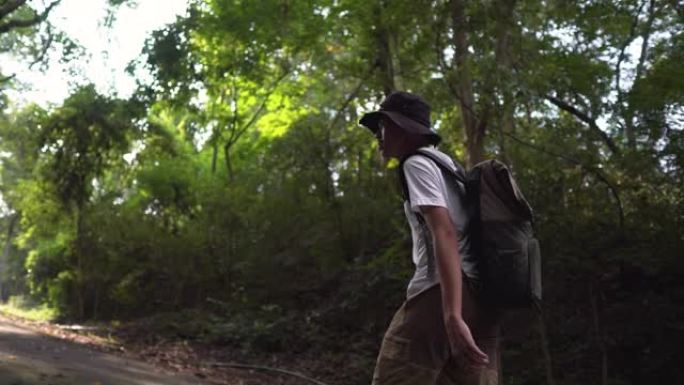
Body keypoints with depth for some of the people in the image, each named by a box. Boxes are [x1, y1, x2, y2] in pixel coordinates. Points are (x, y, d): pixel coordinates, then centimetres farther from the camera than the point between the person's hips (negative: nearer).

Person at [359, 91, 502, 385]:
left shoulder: (417, 164, 0)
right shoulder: (445, 163, 28)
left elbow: (444, 234, -15)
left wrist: (452, 315, -25)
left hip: (442, 292, -9)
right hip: (479, 295, 9)